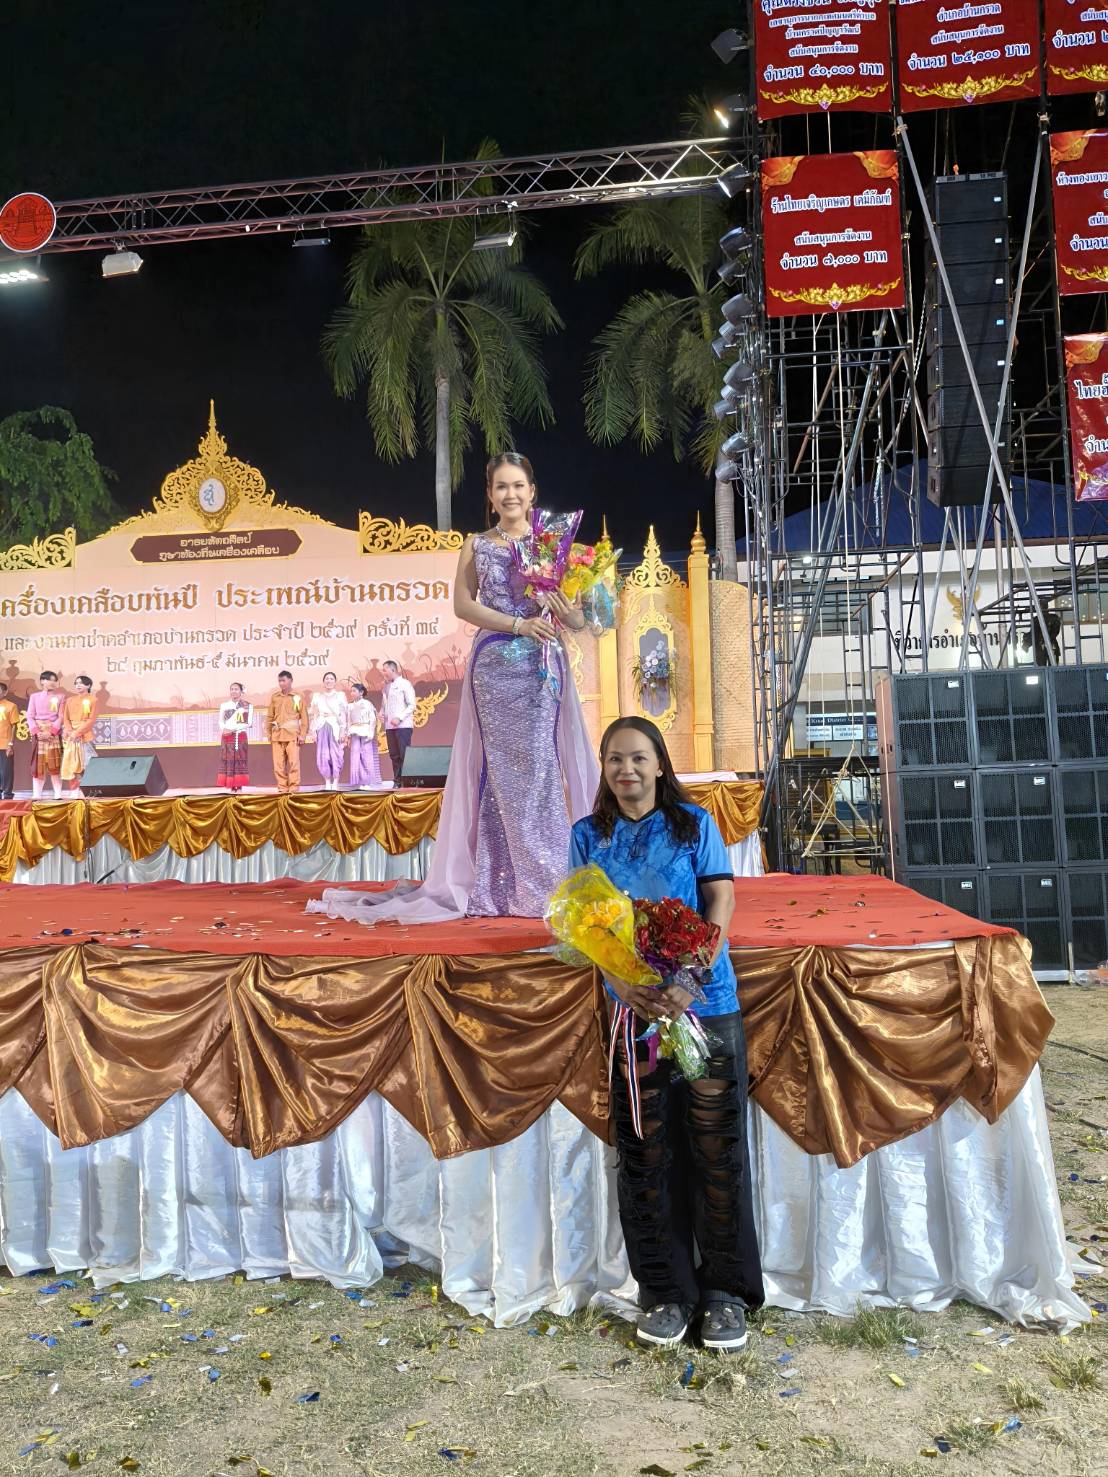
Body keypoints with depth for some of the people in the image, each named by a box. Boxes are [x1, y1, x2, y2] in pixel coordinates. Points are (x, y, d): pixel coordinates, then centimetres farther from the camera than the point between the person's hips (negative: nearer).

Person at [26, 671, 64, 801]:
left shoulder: (59, 697, 8)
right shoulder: (34, 696, 10)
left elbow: (61, 717, 1)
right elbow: (30, 716, 4)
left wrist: (51, 731, -13)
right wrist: (36, 732, -11)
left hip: (54, 733, -1)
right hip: (38, 734, 1)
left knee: (55, 764, -4)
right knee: (38, 764, -1)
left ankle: (57, 794, -5)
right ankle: (37, 794, 1)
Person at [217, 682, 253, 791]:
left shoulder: (247, 706, 5)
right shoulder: (224, 705, 13)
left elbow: (248, 723, -5)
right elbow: (221, 721, 10)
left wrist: (232, 729, -14)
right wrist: (224, 729, -13)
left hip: (241, 737, -2)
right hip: (227, 738, 2)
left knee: (240, 760, -5)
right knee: (228, 760, -3)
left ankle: (239, 786, -3)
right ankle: (230, 786, -3)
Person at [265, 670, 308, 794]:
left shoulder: (297, 697, 2)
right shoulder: (274, 697, 12)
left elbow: (304, 717, 0)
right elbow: (269, 716, 14)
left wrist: (302, 734, -6)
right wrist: (269, 733, 8)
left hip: (292, 734, -3)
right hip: (277, 734, 4)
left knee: (293, 762, -7)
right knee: (278, 763, 2)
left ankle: (293, 788, -3)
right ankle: (282, 788, 8)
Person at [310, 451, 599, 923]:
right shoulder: (476, 545, 12)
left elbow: (579, 617, 7)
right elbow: (463, 603, -1)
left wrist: (567, 613, -17)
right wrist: (519, 624, -12)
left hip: (542, 667, 0)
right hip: (493, 666, 0)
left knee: (539, 766, -4)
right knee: (501, 769, -1)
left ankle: (548, 879, 4)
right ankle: (502, 885, 5)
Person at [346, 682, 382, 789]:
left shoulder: (367, 704, 0)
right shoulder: (350, 706, 11)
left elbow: (373, 720, -4)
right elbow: (349, 722, 11)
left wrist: (370, 734, -10)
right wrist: (348, 734, 4)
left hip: (366, 733, -4)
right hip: (355, 733, 4)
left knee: (367, 757, -4)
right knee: (356, 757, 0)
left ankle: (367, 783, -1)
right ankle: (359, 783, 3)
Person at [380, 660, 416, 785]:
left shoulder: (404, 684, -3)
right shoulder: (386, 685, 15)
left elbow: (412, 705, -8)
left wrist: (399, 718, -15)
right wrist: (381, 713, 2)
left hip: (403, 725, -6)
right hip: (389, 726, 6)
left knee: (404, 754, -6)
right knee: (394, 755, 6)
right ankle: (397, 781, 10)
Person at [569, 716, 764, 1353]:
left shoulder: (694, 823, 3)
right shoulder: (589, 836, 8)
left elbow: (722, 902, -3)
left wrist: (687, 980, -18)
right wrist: (624, 984, -15)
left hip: (708, 1003, -1)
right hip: (633, 1010, 1)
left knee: (717, 1146, 4)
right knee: (646, 1152, 7)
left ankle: (726, 1292, 21)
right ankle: (666, 1291, 23)